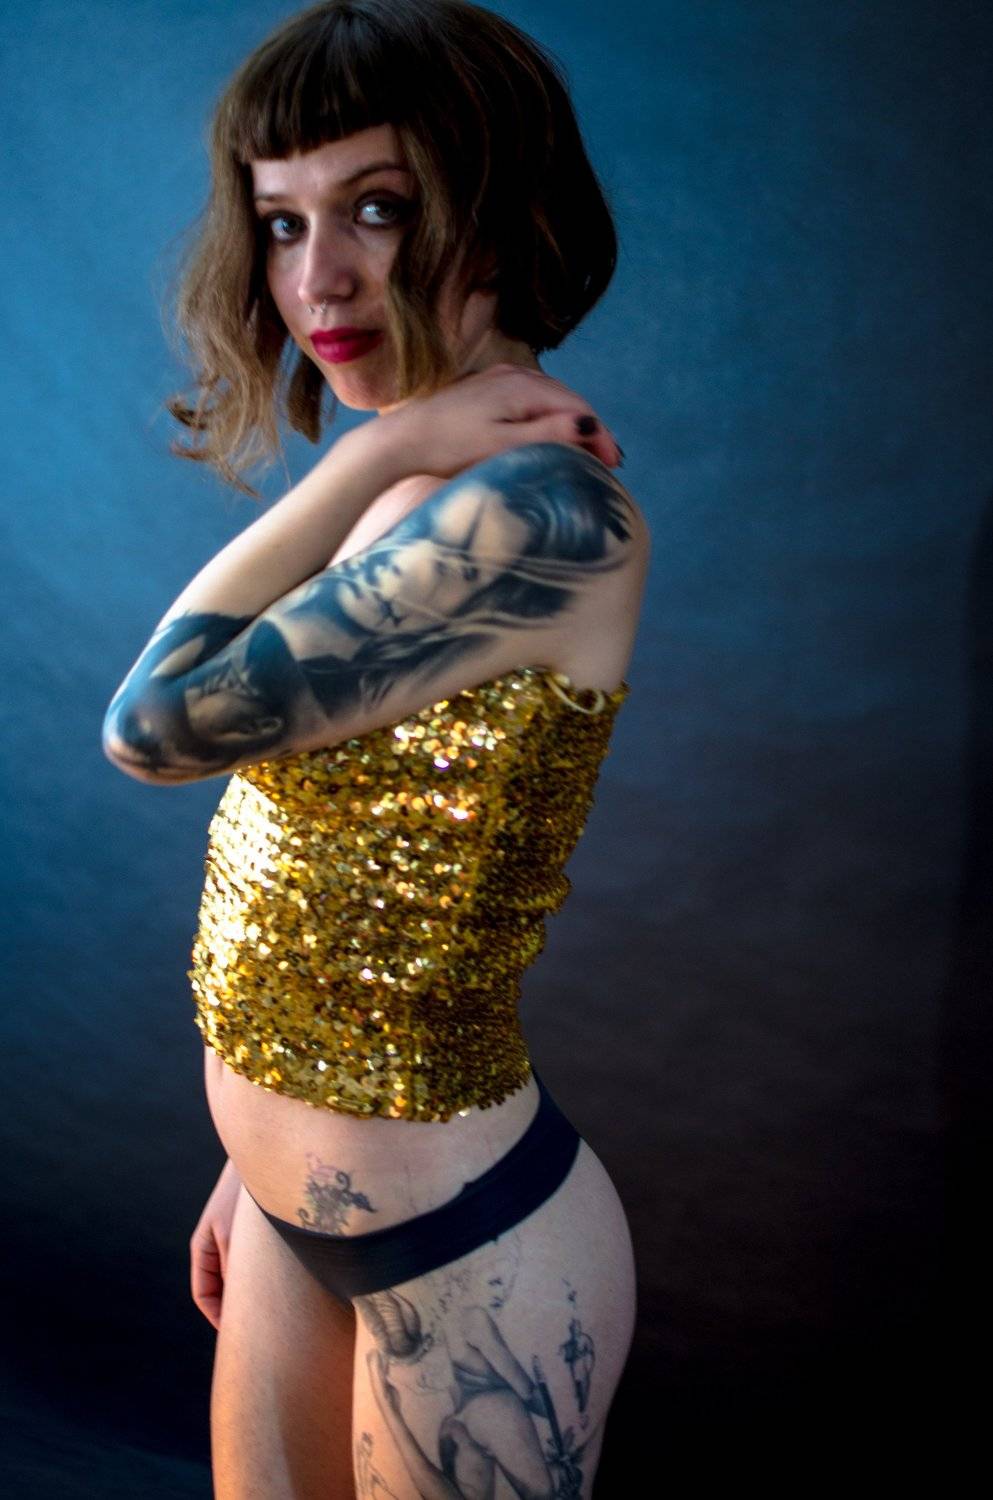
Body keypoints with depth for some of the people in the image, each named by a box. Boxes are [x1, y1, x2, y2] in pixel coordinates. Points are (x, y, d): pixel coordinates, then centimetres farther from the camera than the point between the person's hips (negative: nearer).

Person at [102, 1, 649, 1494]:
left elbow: (160, 721, -25)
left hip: (463, 1254, -8)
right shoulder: (418, 498, 3)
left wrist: (373, 457, -19)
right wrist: (259, 1158, 17)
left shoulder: (546, 509, -24)